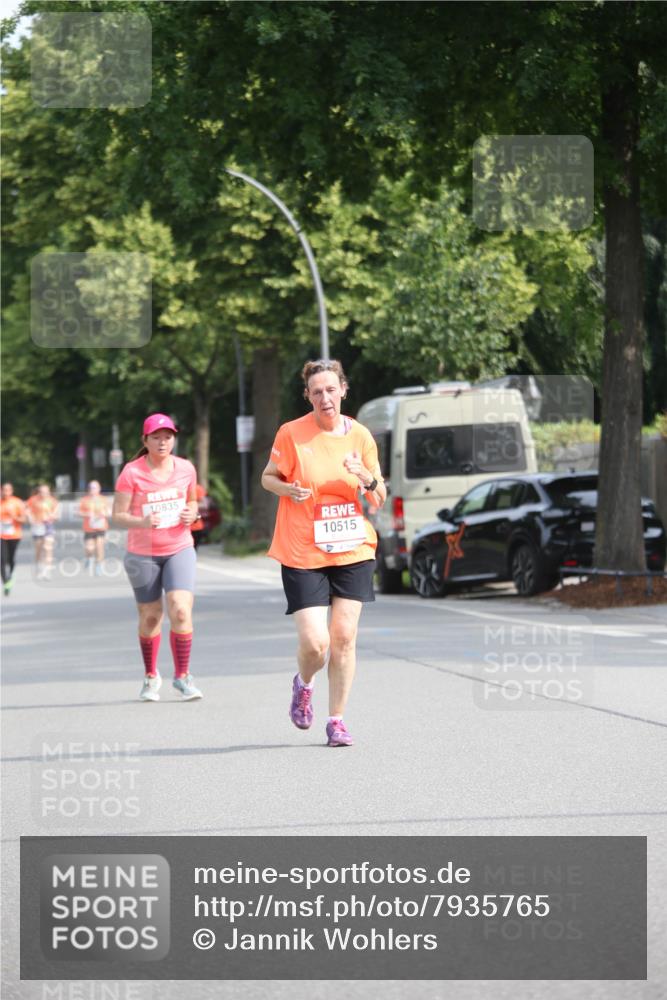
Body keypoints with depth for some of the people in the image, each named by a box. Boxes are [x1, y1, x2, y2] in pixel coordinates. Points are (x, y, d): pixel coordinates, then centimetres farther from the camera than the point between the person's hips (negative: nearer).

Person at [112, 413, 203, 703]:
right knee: (150, 617, 7)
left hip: (180, 550, 1)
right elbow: (118, 515, -8)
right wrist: (142, 522, -27)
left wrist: (191, 513, -5)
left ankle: (182, 676, -2)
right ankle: (151, 676, 28)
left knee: (181, 611, -15)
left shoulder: (186, 469, 1)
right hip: (143, 554, -1)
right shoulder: (132, 473, -9)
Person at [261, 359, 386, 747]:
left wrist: (366, 477, -16)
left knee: (344, 637, -2)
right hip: (303, 553, -2)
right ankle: (303, 685, 25)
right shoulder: (291, 433, -6)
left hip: (353, 550, 2)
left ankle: (337, 719, 12)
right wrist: (288, 489, -15)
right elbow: (268, 477, 7)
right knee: (314, 642, -9)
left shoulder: (360, 435, 2)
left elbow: (380, 499, 6)